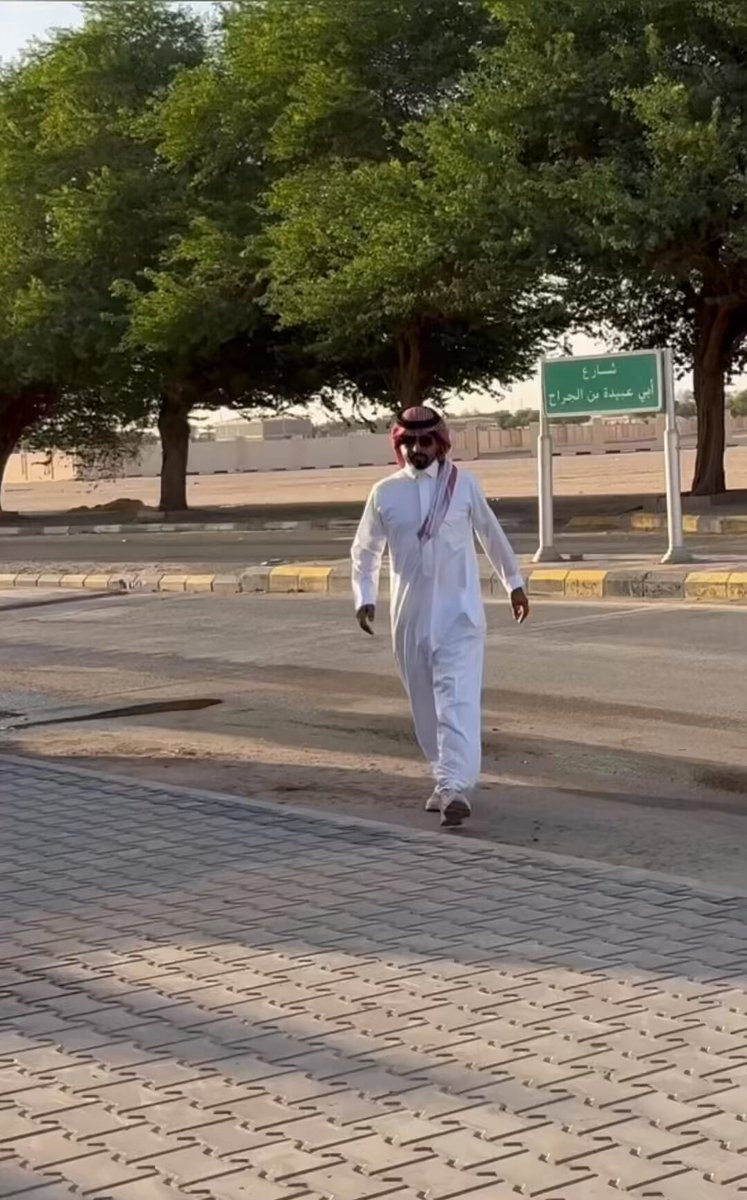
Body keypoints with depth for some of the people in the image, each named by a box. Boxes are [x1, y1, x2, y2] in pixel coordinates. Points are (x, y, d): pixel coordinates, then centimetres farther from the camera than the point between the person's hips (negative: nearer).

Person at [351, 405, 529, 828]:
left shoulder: (464, 484, -1)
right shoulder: (385, 493, 2)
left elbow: (492, 534, 12)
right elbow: (365, 551, 11)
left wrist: (514, 582, 19)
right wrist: (365, 597, -1)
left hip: (459, 612, -3)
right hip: (411, 617, 3)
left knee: (458, 699, -15)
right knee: (426, 704, 10)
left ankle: (456, 787, -23)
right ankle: (447, 780, 25)